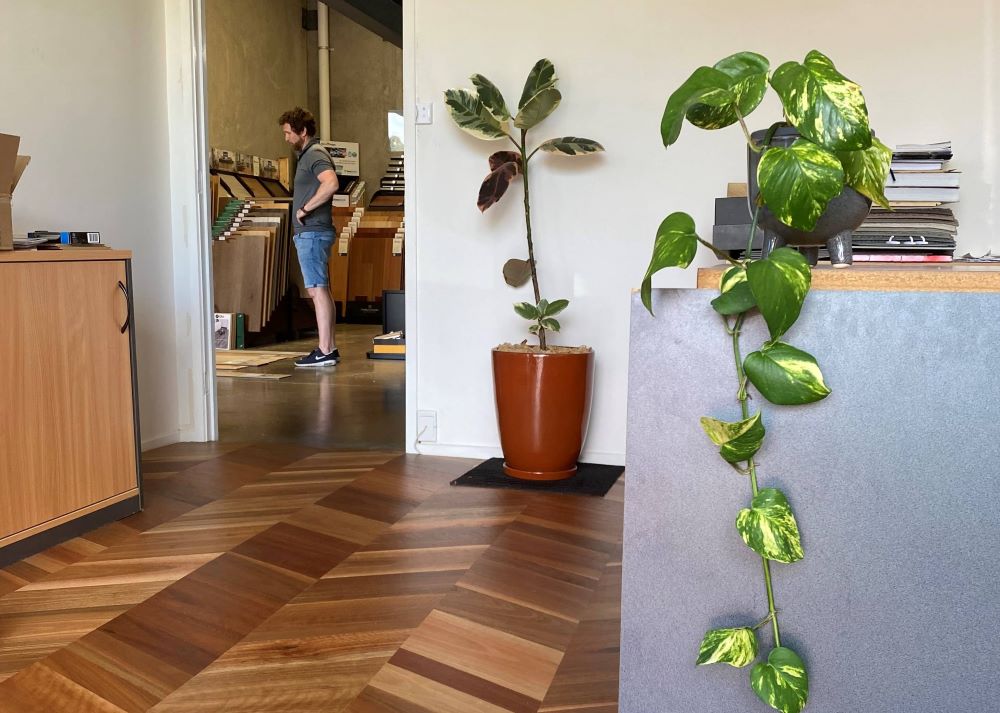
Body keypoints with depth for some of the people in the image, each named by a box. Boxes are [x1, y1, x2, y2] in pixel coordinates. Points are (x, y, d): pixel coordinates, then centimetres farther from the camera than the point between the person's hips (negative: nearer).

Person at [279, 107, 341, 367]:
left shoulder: (315, 154, -12)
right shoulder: (308, 155, 20)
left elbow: (331, 183, -30)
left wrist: (304, 209, -22)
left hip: (312, 233, -11)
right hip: (309, 232, 11)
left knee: (318, 290, -10)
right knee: (321, 290, 11)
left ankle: (325, 352, -8)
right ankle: (329, 348, 15)